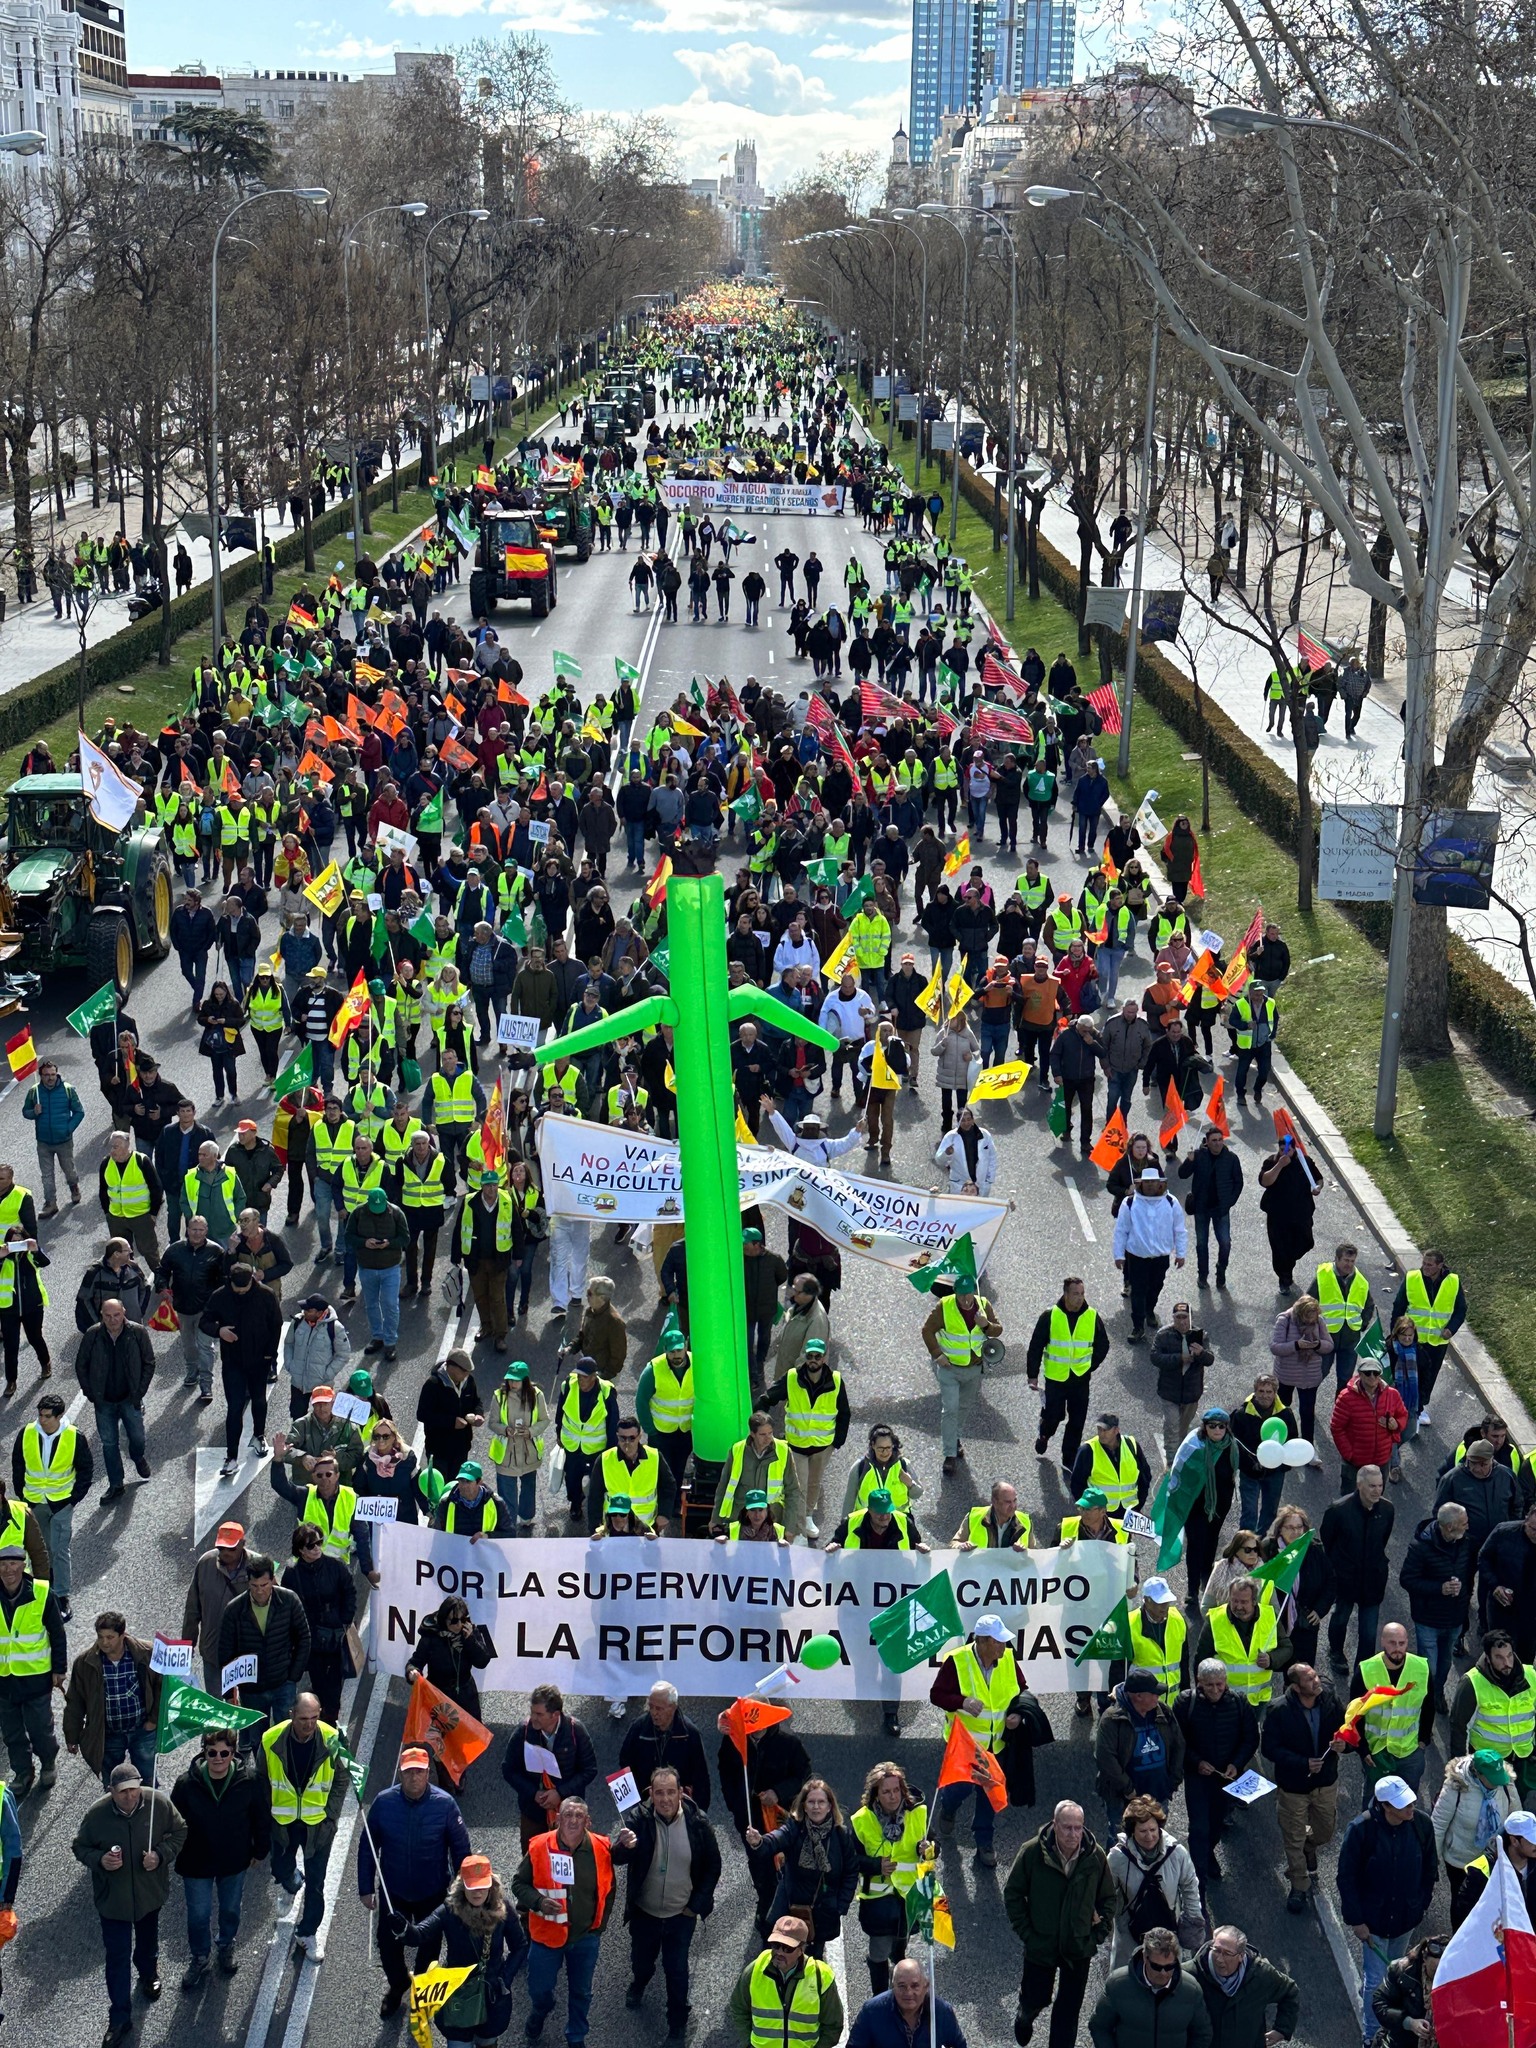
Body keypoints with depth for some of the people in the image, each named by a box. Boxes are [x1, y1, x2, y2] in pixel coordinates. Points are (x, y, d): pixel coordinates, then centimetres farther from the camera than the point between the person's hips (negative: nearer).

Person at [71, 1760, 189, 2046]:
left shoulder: (159, 1803, -22)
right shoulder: (96, 1814, -24)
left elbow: (179, 1832, -5)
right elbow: (79, 1847, -7)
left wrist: (161, 1854, -22)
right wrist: (99, 1860, -27)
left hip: (151, 1891, 2)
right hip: (112, 1897, -2)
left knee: (148, 1940, 29)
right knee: (117, 1958, 4)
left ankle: (148, 1974, 61)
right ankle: (119, 2019, 18)